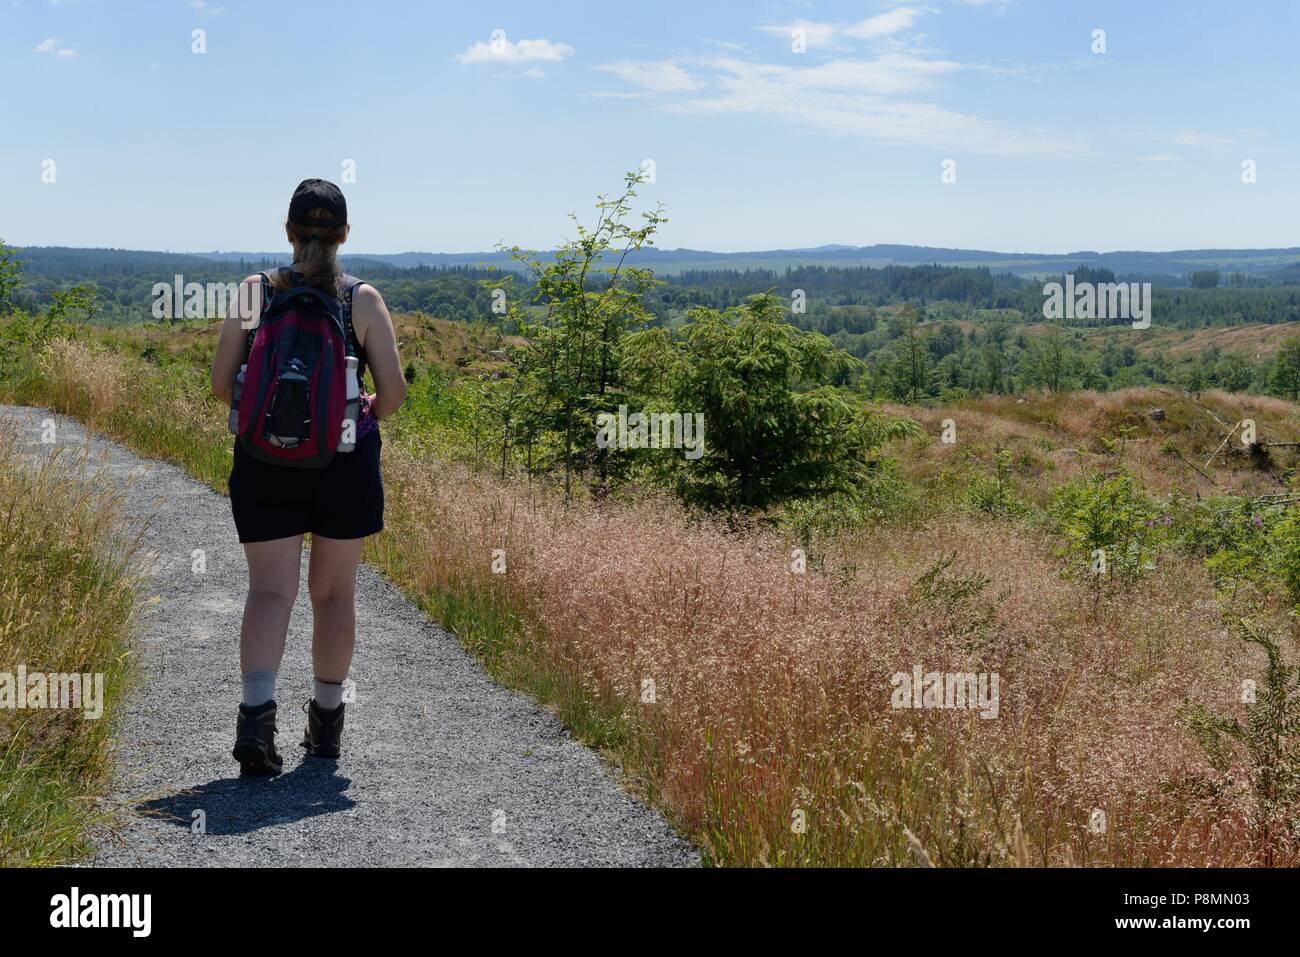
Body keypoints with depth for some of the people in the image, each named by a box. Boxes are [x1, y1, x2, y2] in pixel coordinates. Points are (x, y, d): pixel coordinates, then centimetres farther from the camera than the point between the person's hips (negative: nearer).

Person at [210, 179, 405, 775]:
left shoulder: (254, 293, -2)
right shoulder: (363, 301, -4)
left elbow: (221, 385, -1)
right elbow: (393, 391, -6)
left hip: (265, 463, 0)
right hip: (345, 463, 0)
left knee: (270, 590, 1)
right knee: (334, 591, 13)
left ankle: (256, 712, -19)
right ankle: (326, 722, 24)